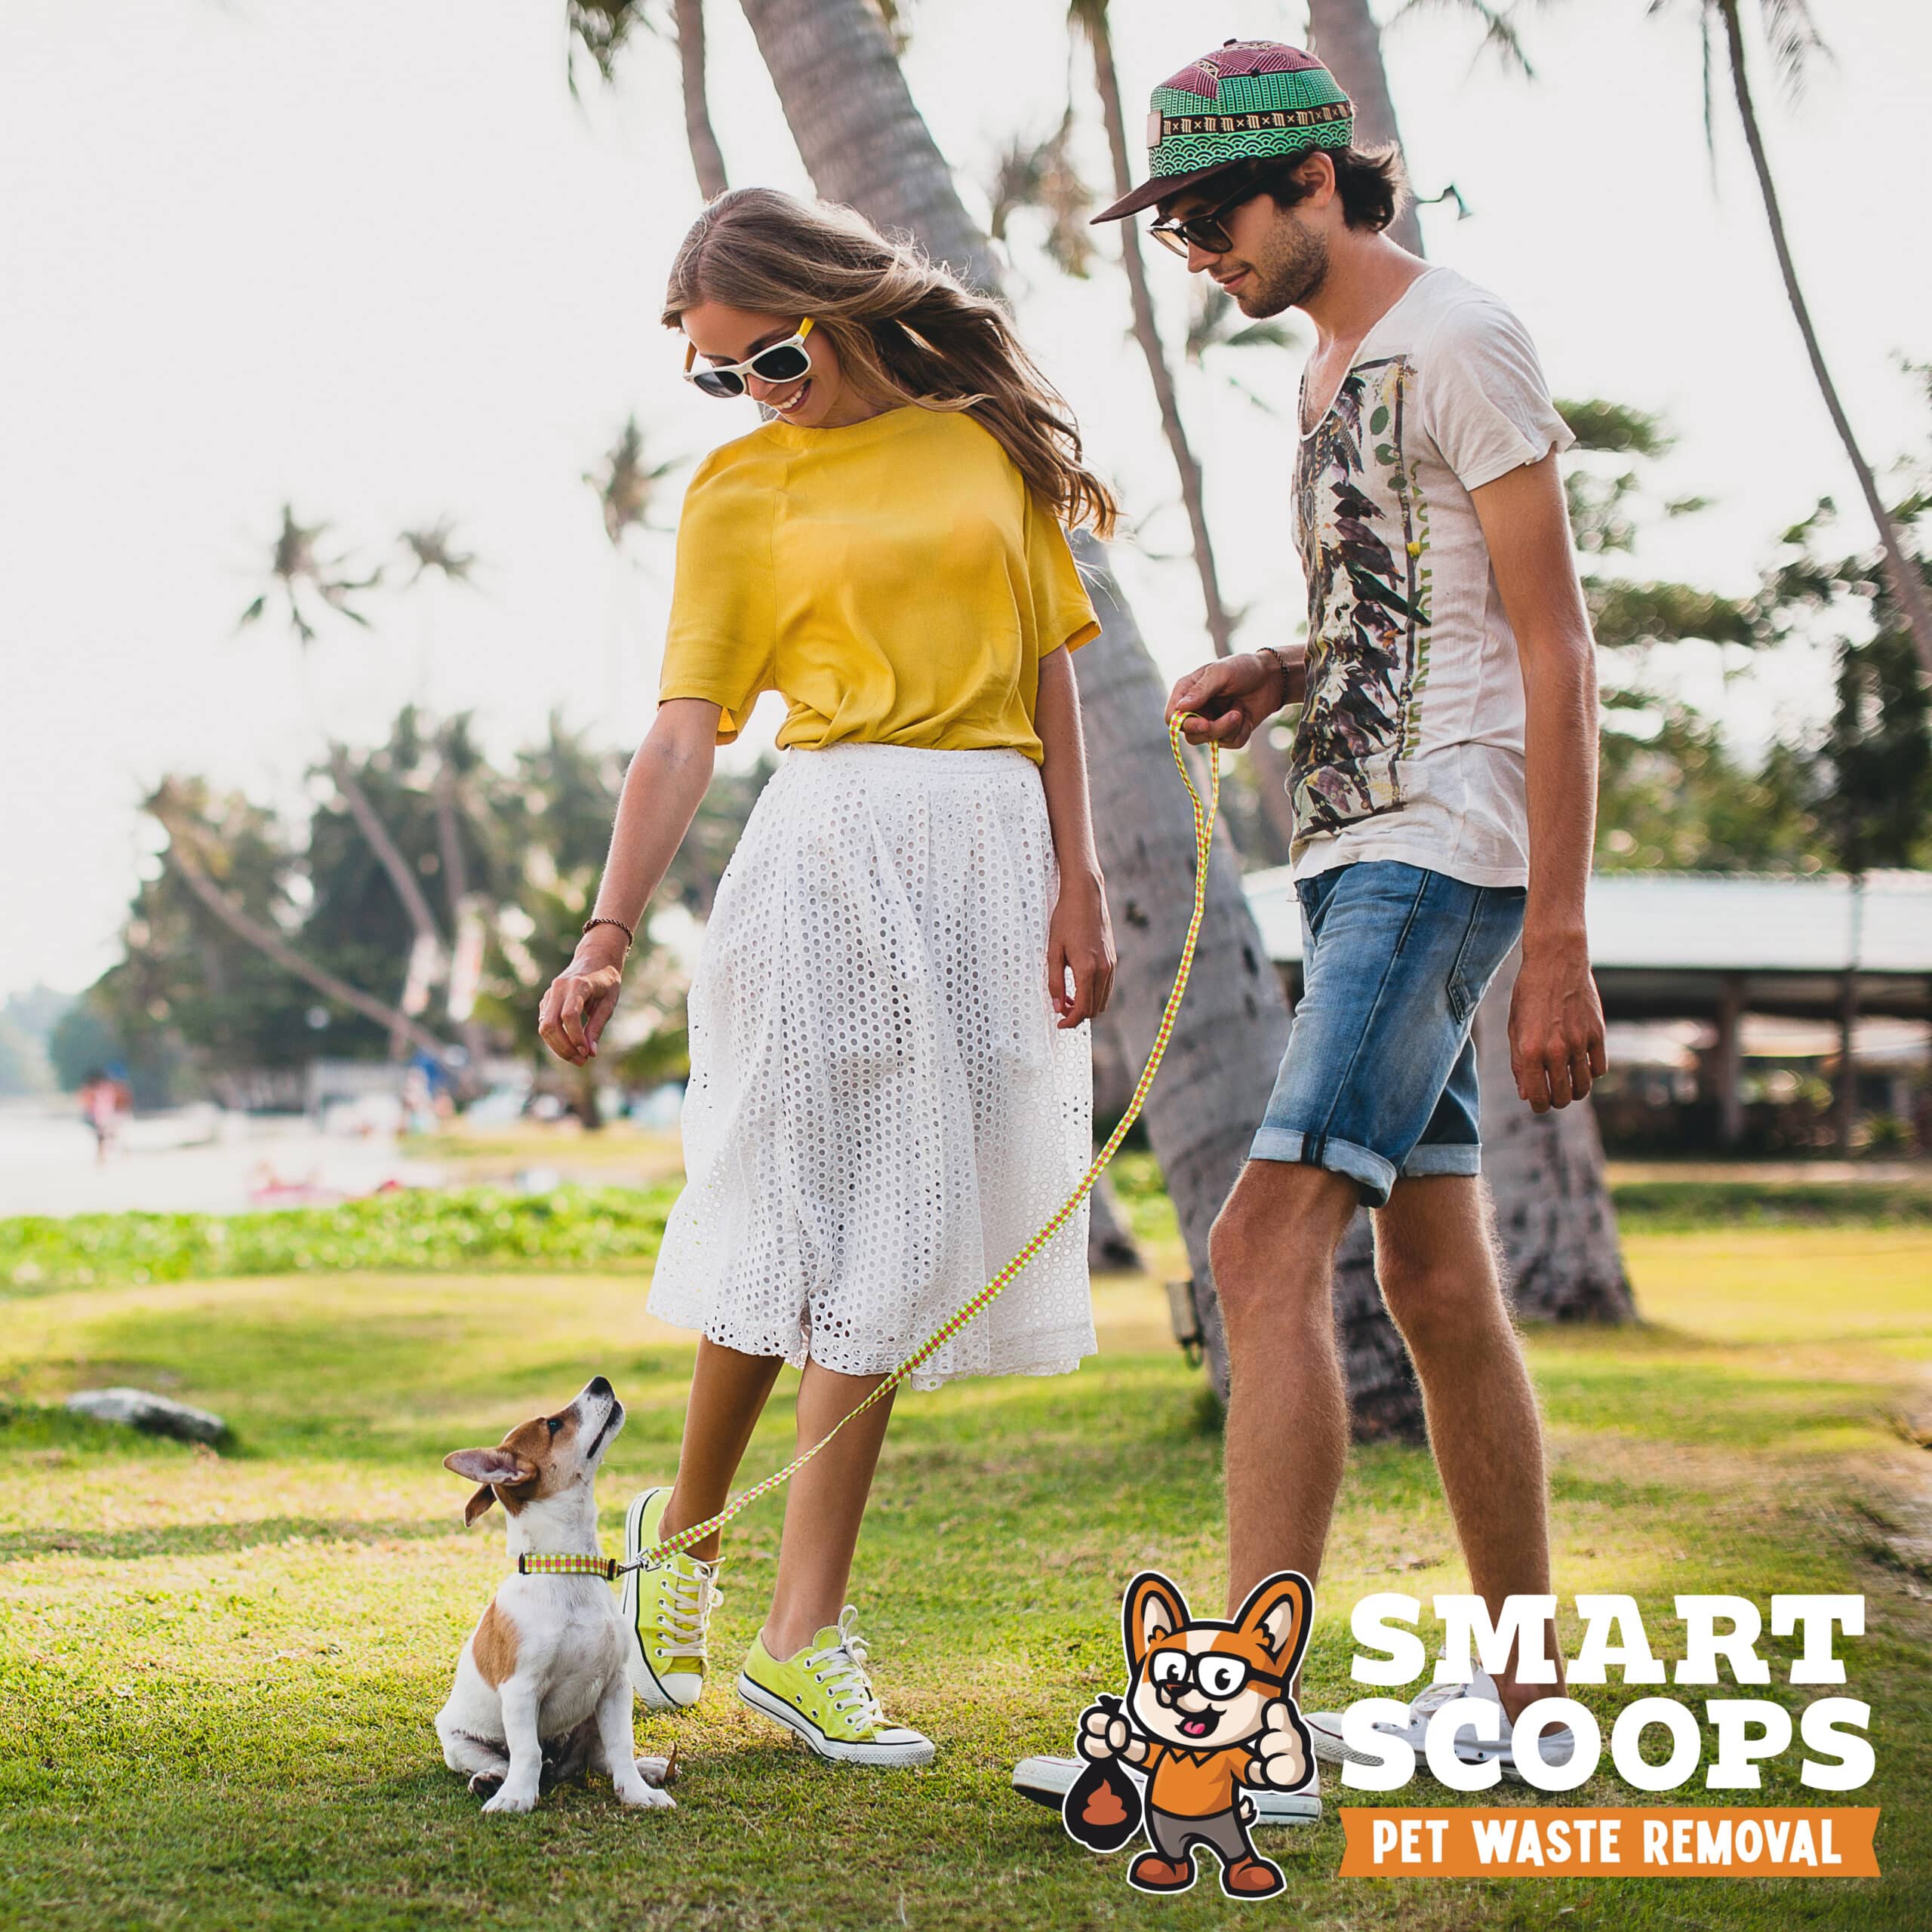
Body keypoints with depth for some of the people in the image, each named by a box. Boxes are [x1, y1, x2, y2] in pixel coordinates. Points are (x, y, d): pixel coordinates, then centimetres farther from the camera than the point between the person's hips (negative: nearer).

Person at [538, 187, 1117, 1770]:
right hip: (834, 841, -2)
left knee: (898, 1227, 0)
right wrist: (608, 940, -11)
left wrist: (1078, 881, 3)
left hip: (996, 849, 2)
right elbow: (684, 732, -2)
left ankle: (806, 1633, 3)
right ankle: (685, 1524, 19)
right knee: (804, 1211, -5)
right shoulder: (740, 490, 5)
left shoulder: (989, 439, 10)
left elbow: (1050, 675, 11)